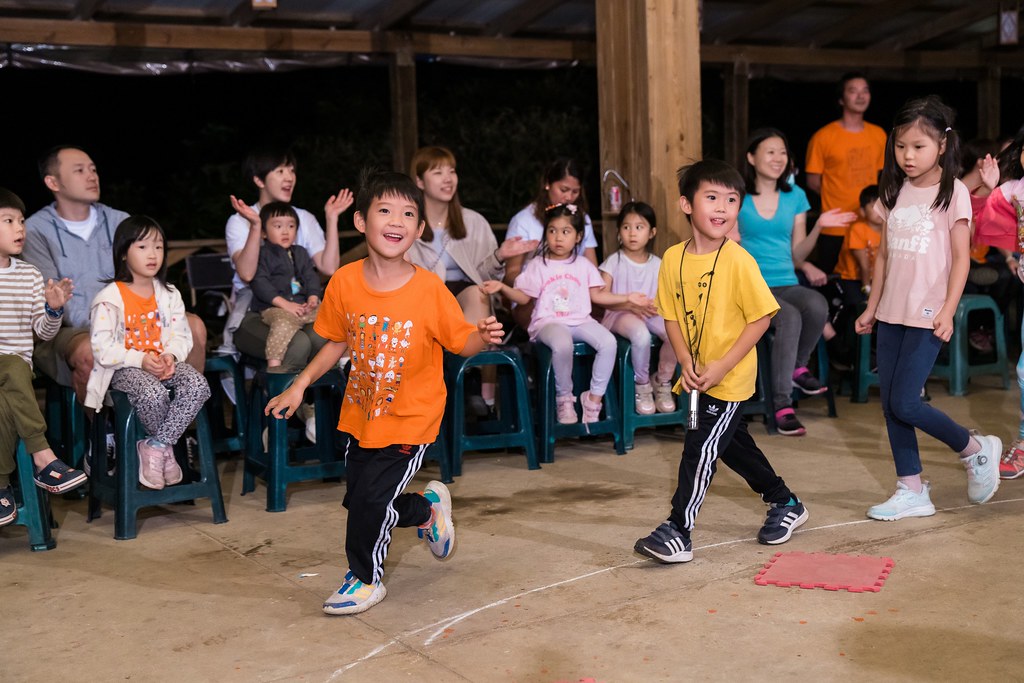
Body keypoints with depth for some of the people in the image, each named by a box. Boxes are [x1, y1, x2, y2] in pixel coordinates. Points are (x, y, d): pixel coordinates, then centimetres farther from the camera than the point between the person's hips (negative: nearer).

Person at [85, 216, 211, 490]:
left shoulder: (169, 295, 11)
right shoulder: (110, 297, -6)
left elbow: (181, 335, 9)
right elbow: (102, 347, -12)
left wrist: (171, 356, -14)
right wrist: (140, 359, -22)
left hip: (162, 362, 5)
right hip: (124, 368, -5)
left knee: (198, 385, -25)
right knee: (154, 394, -36)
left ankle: (155, 447, -17)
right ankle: (166, 448, -5)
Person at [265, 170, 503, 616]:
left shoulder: (429, 289, -18)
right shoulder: (345, 282, -9)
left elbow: (461, 342, -10)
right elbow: (338, 341, 5)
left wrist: (483, 337, -32)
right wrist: (299, 386, 4)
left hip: (410, 417, -4)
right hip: (359, 413, 5)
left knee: (370, 500, -7)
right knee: (360, 500, 15)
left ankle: (365, 579, 23)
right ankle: (427, 508, 46)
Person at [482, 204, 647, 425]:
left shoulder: (584, 265, 14)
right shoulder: (537, 266, 8)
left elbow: (597, 295, 16)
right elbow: (524, 297, 6)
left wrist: (628, 298, 11)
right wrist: (502, 287, -10)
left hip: (580, 320, 3)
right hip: (548, 322, -3)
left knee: (608, 342, -25)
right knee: (563, 343, -38)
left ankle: (595, 397, -11)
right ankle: (564, 398, -16)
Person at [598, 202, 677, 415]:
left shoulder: (657, 264, 9)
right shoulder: (614, 261, -1)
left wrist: (655, 306, -16)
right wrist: (631, 305, -18)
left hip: (650, 313, 4)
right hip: (620, 314, -4)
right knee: (641, 335, -37)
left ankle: (663, 382, -2)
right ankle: (642, 387, -12)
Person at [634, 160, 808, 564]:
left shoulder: (738, 260, -17)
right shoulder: (673, 258, -2)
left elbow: (761, 317, -15)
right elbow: (672, 316, 5)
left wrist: (721, 367, -19)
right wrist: (686, 361, -10)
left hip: (731, 378, -7)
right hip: (697, 377, 7)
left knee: (700, 448, -7)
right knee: (732, 443, 20)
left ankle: (677, 531, 2)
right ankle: (785, 504, 40)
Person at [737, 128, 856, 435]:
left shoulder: (795, 196, 12)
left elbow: (796, 256, 12)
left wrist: (819, 227, -1)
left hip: (787, 285, 4)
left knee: (818, 305, -31)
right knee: (790, 318, -34)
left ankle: (798, 366, -3)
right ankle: (782, 404, -26)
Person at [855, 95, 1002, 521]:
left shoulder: (952, 192, -6)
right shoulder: (894, 193, 10)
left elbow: (961, 258, -9)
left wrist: (948, 311, -17)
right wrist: (872, 307, 14)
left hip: (927, 317, -6)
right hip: (892, 314, 6)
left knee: (904, 403, -10)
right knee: (890, 405, 5)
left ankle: (976, 449, 14)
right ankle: (912, 491, 15)